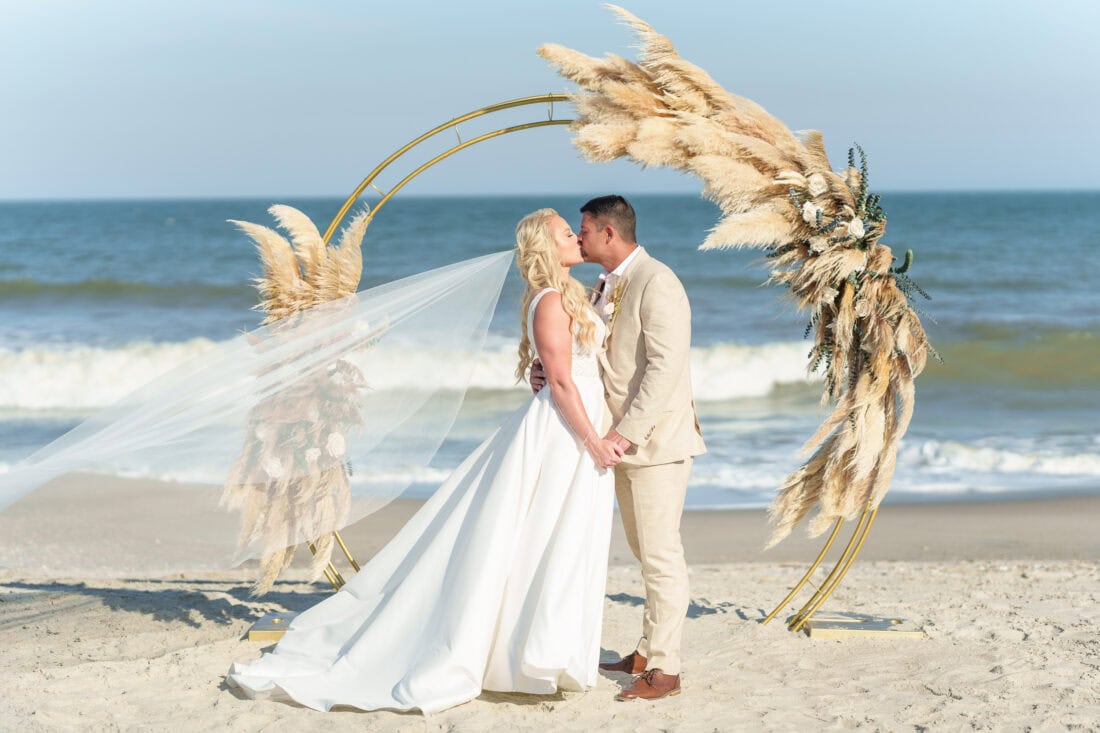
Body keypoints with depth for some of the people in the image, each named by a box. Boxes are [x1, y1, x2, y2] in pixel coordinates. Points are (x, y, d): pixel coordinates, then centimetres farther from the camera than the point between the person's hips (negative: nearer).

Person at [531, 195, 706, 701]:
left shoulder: (655, 283, -16)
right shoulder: (606, 286, 13)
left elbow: (666, 365, -23)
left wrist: (628, 430, -27)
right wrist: (548, 371, -1)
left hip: (655, 440, -9)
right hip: (625, 440, 9)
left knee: (660, 554, -4)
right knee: (645, 552, 16)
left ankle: (665, 670, 1)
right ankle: (648, 652, 25)